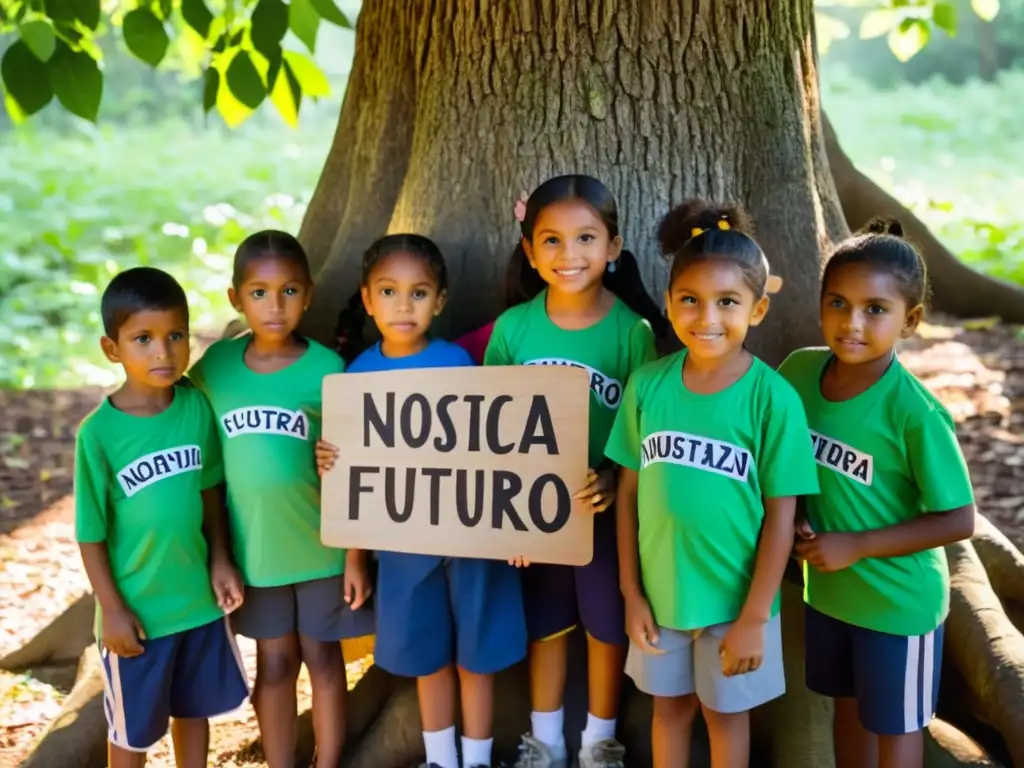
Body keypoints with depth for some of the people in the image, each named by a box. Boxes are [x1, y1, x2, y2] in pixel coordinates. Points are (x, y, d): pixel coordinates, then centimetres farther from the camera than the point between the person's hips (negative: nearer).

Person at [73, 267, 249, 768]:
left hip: (199, 596, 3)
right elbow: (91, 532, -11)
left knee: (194, 709, 22)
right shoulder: (99, 432, -19)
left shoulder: (197, 407, -8)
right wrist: (112, 609, -10)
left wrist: (220, 561, 2)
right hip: (137, 609, -3)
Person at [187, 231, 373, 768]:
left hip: (320, 545, -2)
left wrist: (356, 553, -8)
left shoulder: (326, 368, -12)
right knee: (274, 663, 16)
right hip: (253, 546, 2)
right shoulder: (216, 364, -5)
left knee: (322, 659, 13)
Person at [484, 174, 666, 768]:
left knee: (606, 624, 15)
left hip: (605, 506, -2)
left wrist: (616, 478, -27)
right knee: (546, 623, 18)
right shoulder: (514, 326, -9)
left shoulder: (632, 330, -15)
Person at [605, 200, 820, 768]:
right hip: (660, 591, 2)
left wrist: (754, 618, -11)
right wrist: (632, 593, -1)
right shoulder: (647, 384, -8)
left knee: (725, 712, 19)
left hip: (734, 595, -2)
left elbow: (781, 514, -12)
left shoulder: (772, 397, -16)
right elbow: (629, 492, -2)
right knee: (670, 706, 21)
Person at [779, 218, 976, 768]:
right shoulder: (800, 371, -11)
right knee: (848, 704, 24)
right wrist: (792, 522, -10)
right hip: (827, 586, 5)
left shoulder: (914, 413, -26)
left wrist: (856, 546, -22)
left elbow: (958, 520, -21)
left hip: (897, 599, -5)